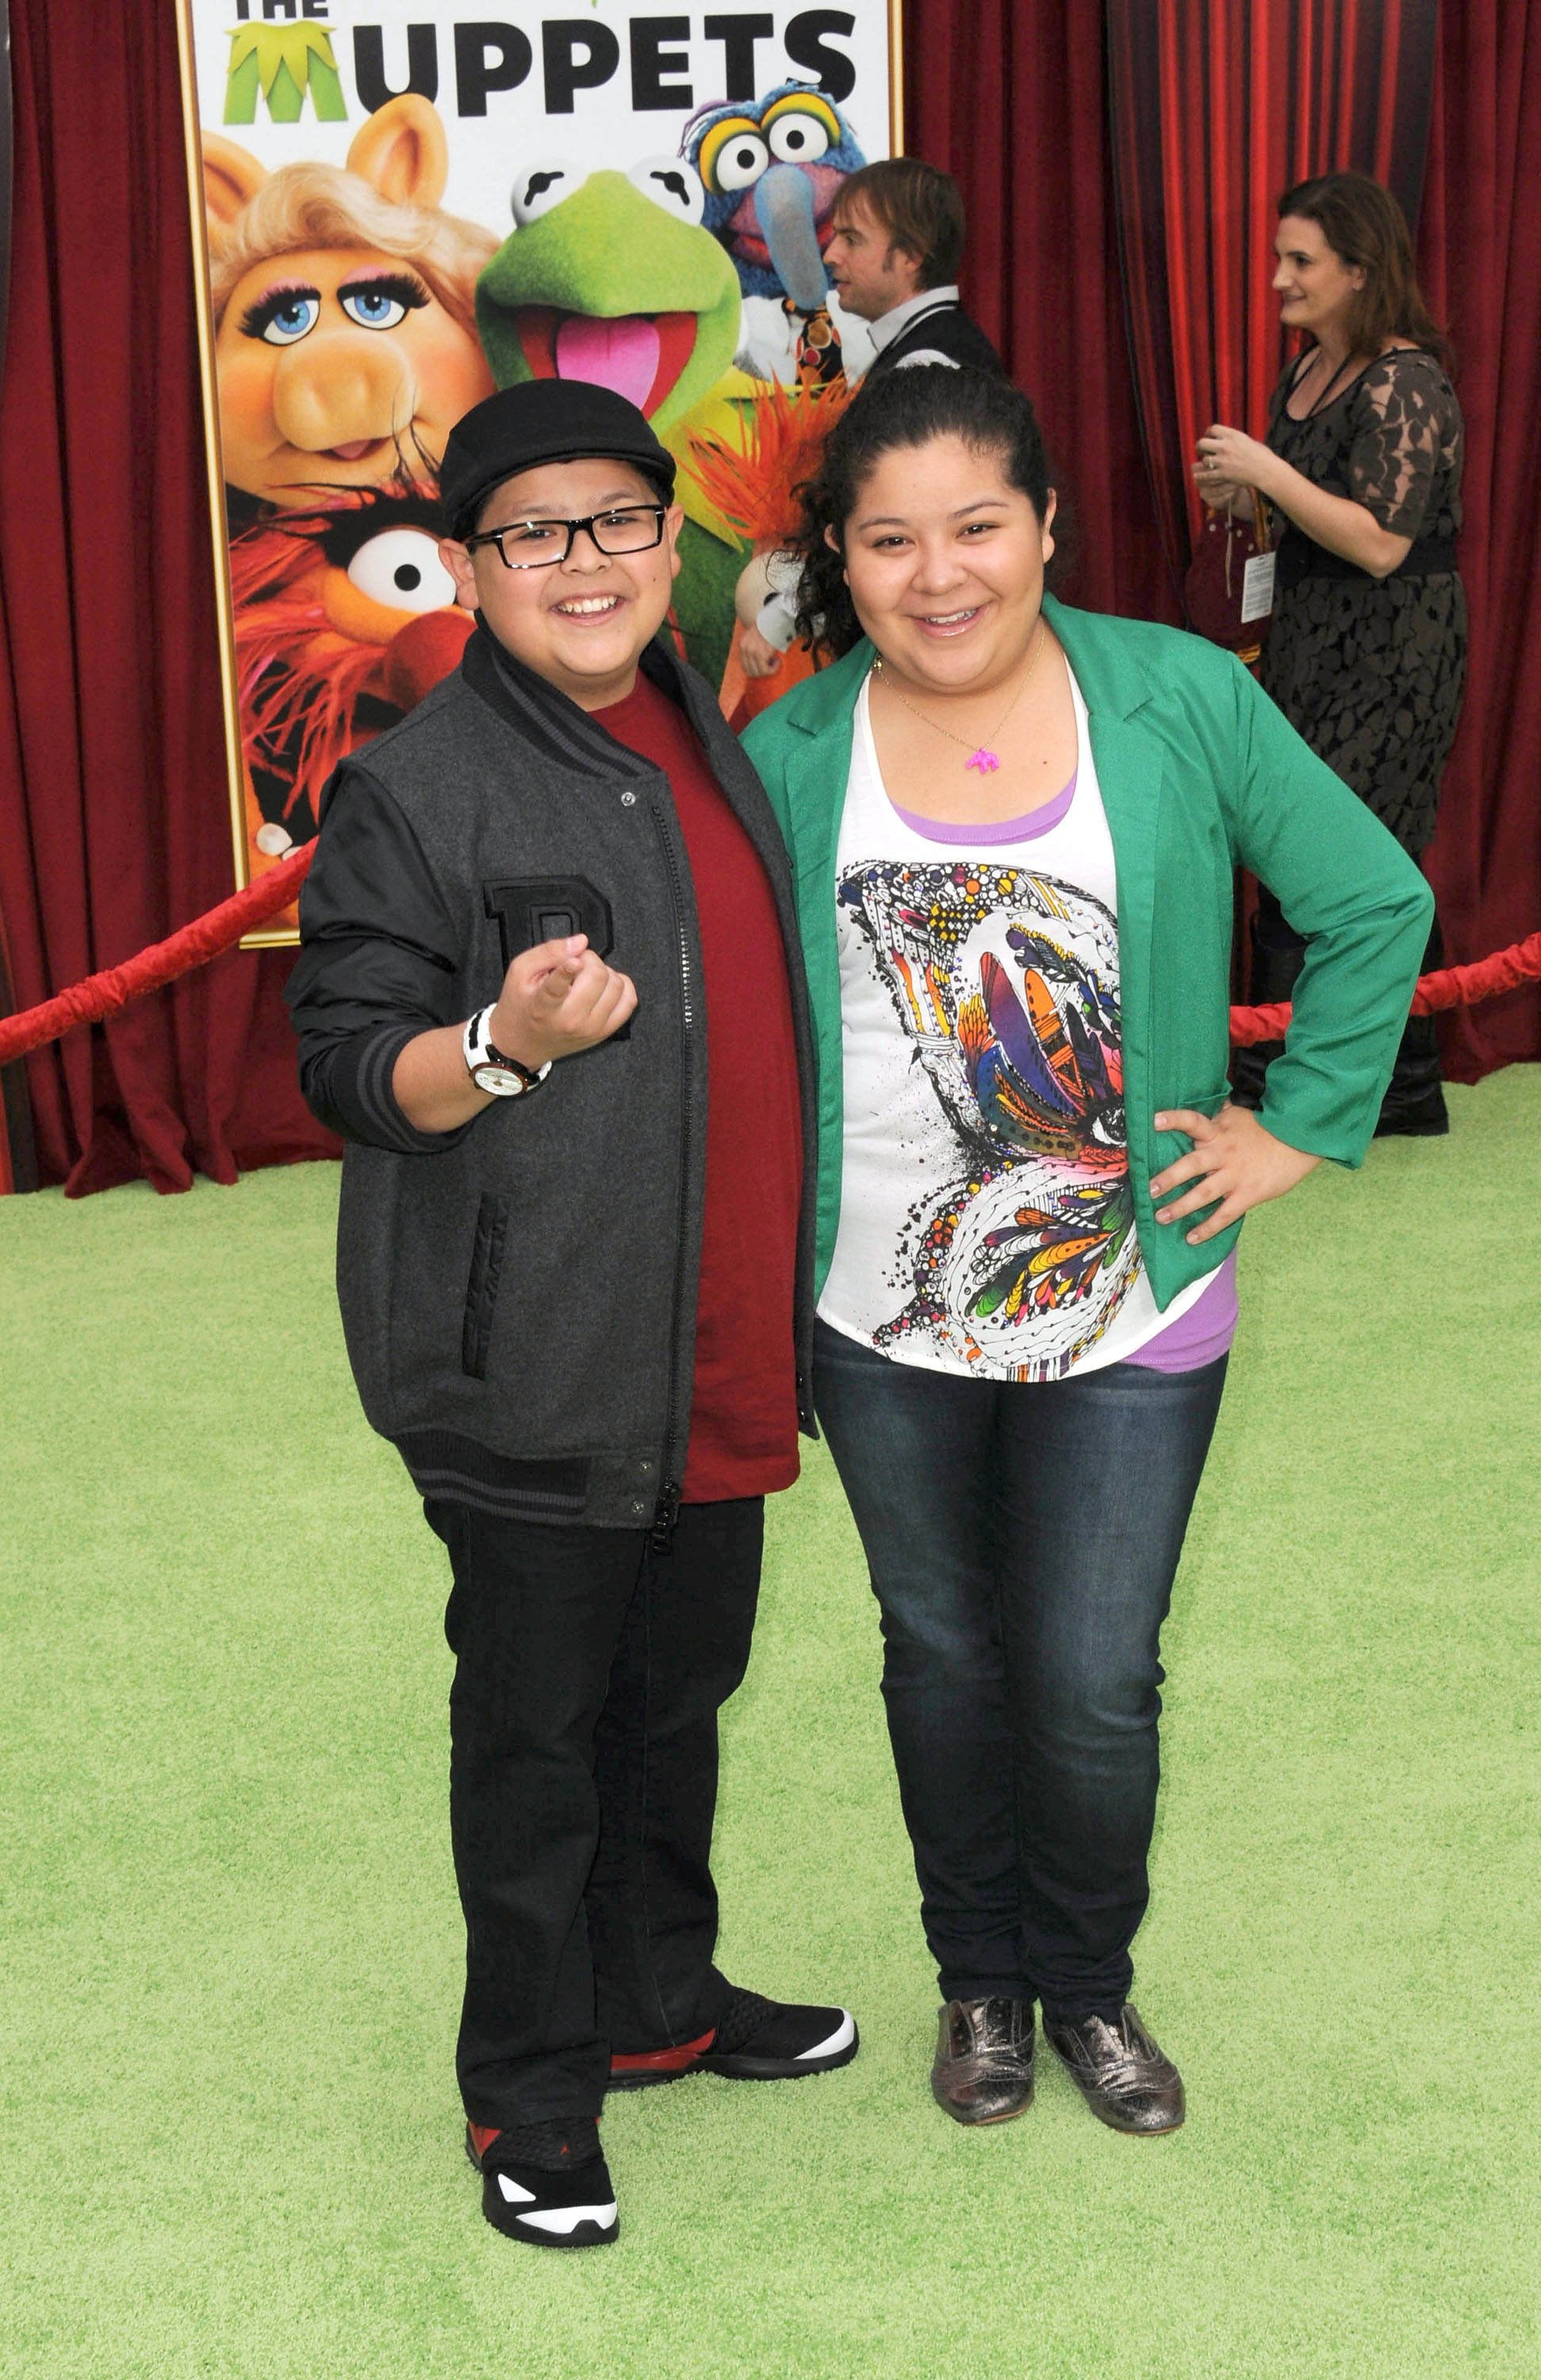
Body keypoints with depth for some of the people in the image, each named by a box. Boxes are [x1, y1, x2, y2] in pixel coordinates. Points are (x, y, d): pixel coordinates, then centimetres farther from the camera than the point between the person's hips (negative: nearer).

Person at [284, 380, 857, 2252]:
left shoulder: (703, 744, 11)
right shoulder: (412, 789, -12)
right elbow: (345, 1070, -12)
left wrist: (780, 1309, 17)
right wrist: (510, 1043, -31)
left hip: (715, 1357, 7)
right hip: (535, 1375, -7)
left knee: (681, 1692, 19)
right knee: (537, 1728, 6)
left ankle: (659, 2002, 38)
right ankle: (529, 2091, 22)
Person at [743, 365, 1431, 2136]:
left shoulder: (1181, 701, -9)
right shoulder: (792, 754, -5)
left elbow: (1375, 907, -1)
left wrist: (1301, 1124, -3)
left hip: (1128, 1316, -1)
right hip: (883, 1314, 2)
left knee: (1094, 1681, 6)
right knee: (942, 1651, 18)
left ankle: (1090, 1979, 35)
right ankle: (979, 1973, 41)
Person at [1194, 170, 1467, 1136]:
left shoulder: (1405, 383, -17)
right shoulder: (1310, 370, 11)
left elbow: (1380, 543, -23)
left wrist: (1268, 471, -20)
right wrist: (1243, 493, 5)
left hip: (1387, 669, -9)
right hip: (1314, 653, 9)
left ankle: (1271, 1095, 2)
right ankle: (1407, 1092, 22)